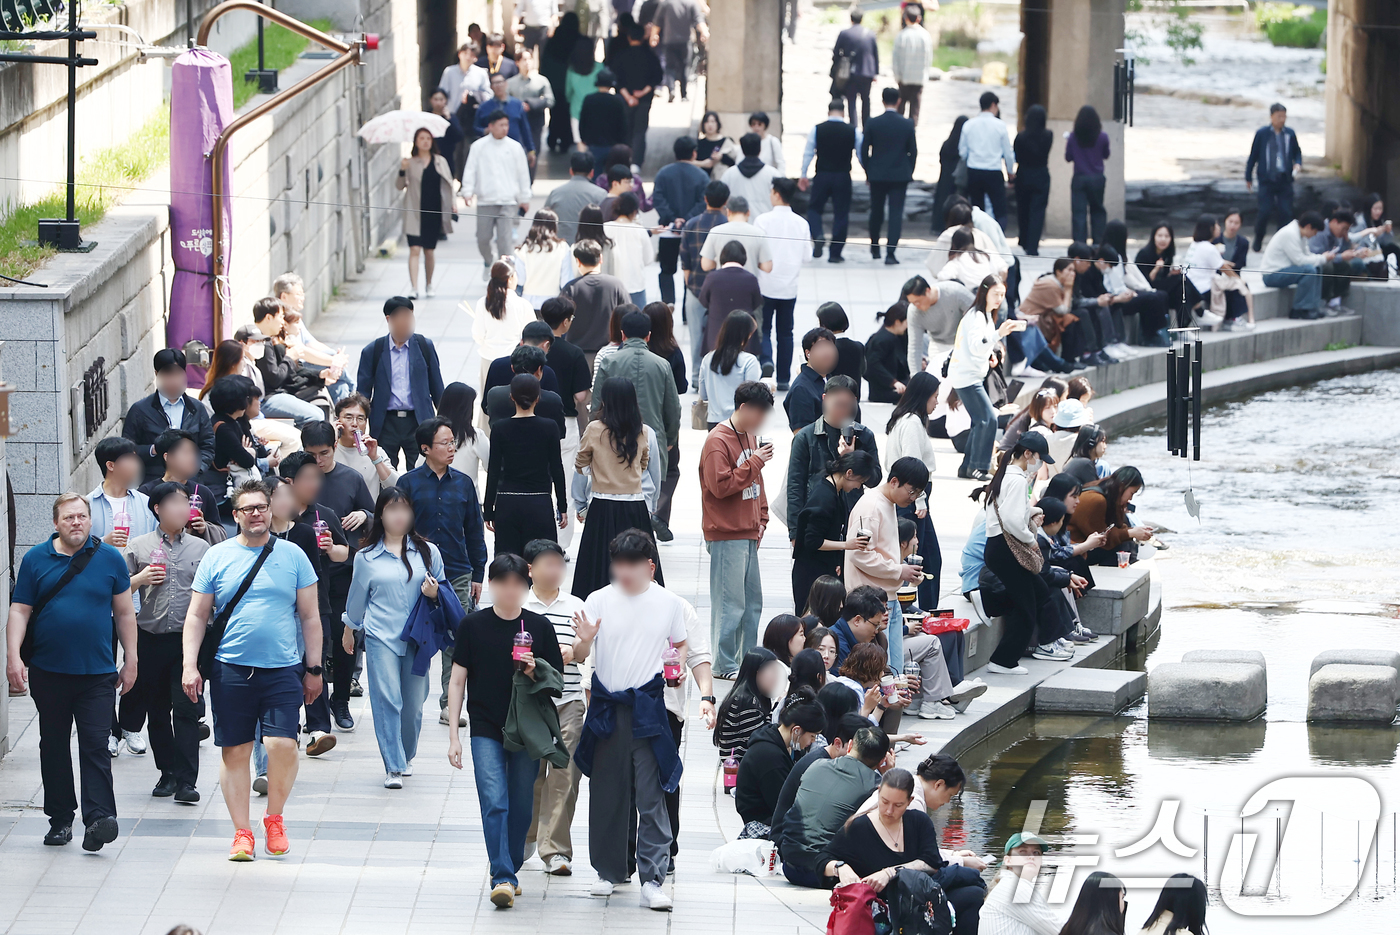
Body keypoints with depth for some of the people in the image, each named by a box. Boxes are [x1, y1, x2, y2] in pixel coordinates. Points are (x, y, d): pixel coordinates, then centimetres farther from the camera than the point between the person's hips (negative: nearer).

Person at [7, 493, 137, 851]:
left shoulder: (110, 558, 4)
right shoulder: (35, 560, 3)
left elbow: (125, 613, 8)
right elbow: (19, 612, 2)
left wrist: (130, 661, 6)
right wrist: (13, 656, -9)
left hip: (97, 673, -1)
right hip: (48, 670, 1)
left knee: (95, 745, -9)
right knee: (54, 746, 9)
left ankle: (97, 818, -16)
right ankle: (60, 818, 18)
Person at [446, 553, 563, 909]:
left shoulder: (539, 626, 2)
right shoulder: (474, 625, 0)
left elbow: (557, 680, 7)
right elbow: (457, 682, 4)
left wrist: (534, 672, -15)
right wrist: (453, 736, 1)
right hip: (486, 729, -1)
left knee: (521, 807, 6)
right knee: (494, 803, -13)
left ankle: (509, 872, 23)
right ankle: (503, 878, -17)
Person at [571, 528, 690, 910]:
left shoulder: (669, 604, 3)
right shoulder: (599, 601, 0)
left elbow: (680, 645, 17)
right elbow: (578, 656, -1)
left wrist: (679, 661, -5)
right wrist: (584, 641, -24)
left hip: (647, 707, -1)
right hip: (606, 706, 1)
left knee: (650, 795, -8)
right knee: (606, 792, 9)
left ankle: (653, 880, -8)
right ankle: (609, 871, 24)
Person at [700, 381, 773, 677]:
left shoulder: (750, 437, 14)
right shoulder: (718, 441, -13)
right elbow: (720, 486, -21)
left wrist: (761, 519, 16)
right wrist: (754, 462, -20)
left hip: (748, 535, 9)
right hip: (726, 536, -9)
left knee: (752, 601, 11)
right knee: (730, 603, -7)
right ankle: (725, 664, -1)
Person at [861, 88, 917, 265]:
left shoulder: (872, 123, -7)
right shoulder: (907, 124, -6)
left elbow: (864, 150, -2)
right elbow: (913, 151, 0)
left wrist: (868, 171, 10)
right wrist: (909, 172, 12)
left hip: (877, 175, 1)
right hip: (900, 175, -1)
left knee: (876, 212, 17)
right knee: (896, 213, -1)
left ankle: (875, 248, 30)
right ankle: (890, 253, -9)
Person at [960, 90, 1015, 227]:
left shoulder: (969, 125, 3)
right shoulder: (1000, 125, -6)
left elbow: (962, 152, 8)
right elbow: (1008, 152, 0)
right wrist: (1011, 171, 17)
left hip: (973, 171, 4)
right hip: (994, 172, -4)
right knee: (1000, 212, -3)